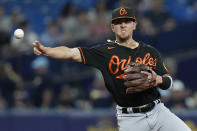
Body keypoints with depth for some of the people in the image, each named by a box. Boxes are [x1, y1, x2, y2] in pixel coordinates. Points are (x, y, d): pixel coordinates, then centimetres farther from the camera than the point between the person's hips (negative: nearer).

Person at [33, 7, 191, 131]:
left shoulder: (150, 52, 10)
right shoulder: (105, 52, 0)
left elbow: (168, 82, 11)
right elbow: (72, 53, -10)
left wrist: (157, 79, -13)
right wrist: (46, 50, -26)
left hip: (157, 111, 3)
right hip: (129, 118, -3)